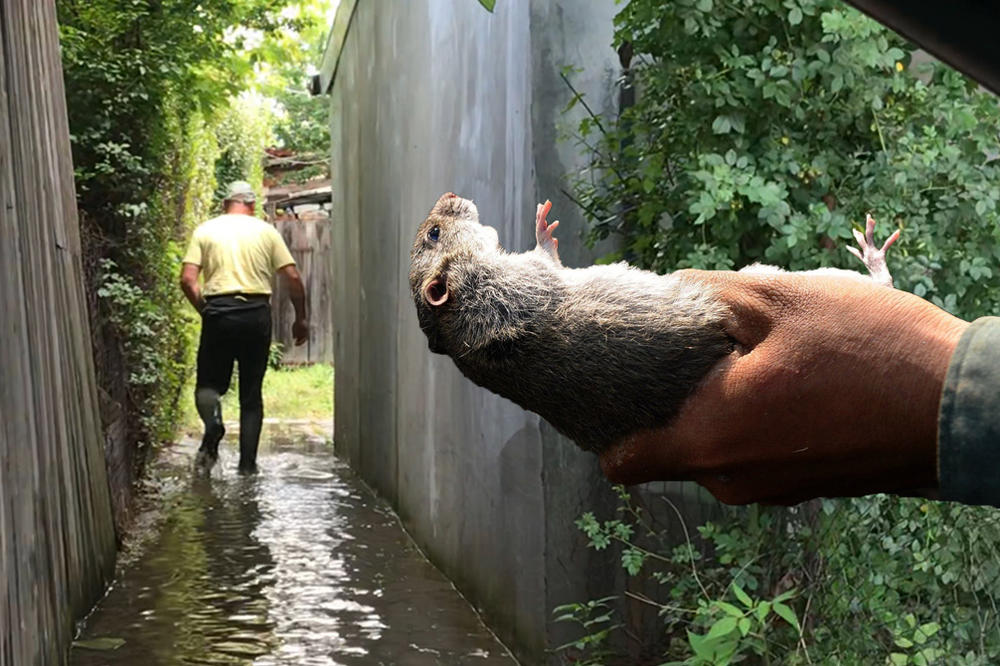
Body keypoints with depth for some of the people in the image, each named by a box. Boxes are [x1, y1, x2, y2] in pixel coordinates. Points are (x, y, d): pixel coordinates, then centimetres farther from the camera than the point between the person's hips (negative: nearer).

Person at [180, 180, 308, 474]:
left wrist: (204, 310, 12)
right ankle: (248, 463, 7)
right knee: (251, 392, 9)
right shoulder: (266, 231, 9)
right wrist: (301, 319, 14)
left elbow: (187, 279, -3)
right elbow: (293, 277, 4)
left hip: (218, 313, -1)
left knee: (209, 382, 13)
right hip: (257, 314, 1)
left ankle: (213, 422, -19)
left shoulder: (205, 230, 7)